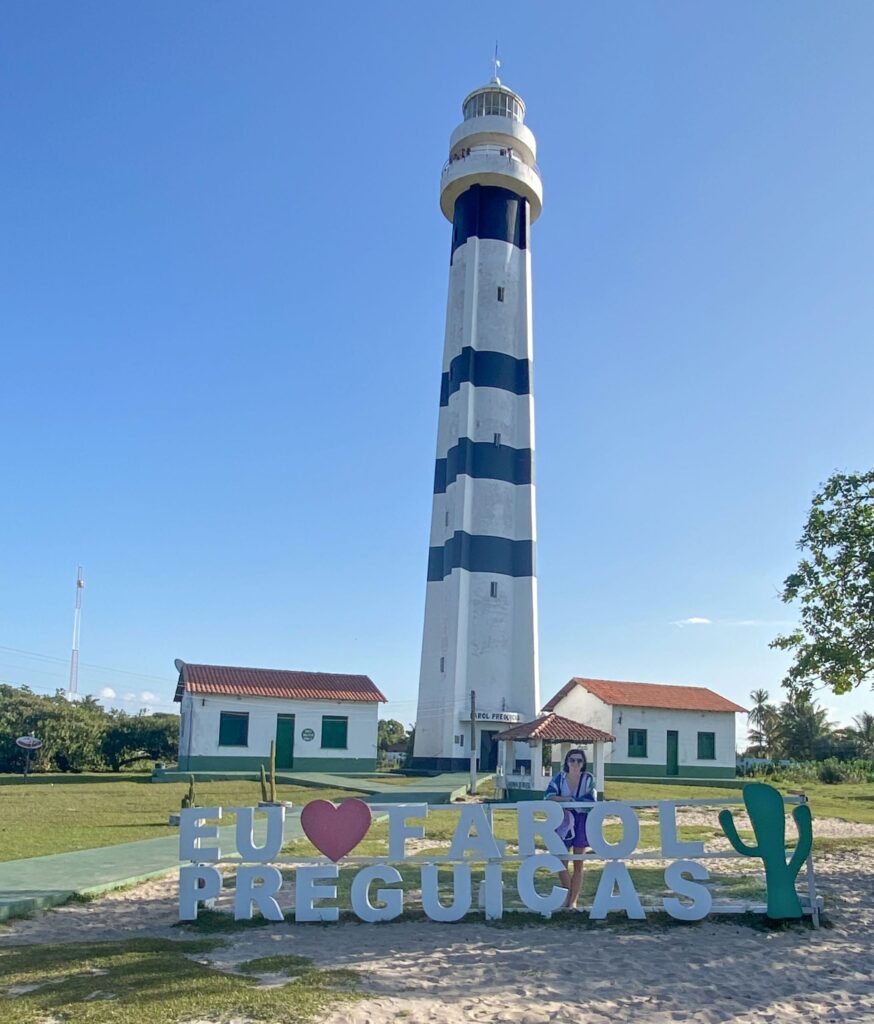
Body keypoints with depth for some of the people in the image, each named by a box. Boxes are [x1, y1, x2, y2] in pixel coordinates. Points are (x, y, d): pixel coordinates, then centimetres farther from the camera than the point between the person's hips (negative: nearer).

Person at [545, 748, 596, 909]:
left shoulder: (588, 778, -2)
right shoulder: (559, 778, 0)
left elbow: (591, 800, -14)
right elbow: (549, 797, -11)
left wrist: (567, 800, -14)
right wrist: (569, 799, -19)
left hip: (582, 822, 0)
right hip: (564, 823, 1)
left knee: (578, 864, 6)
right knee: (561, 863, 1)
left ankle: (573, 901, 17)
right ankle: (568, 894, 26)